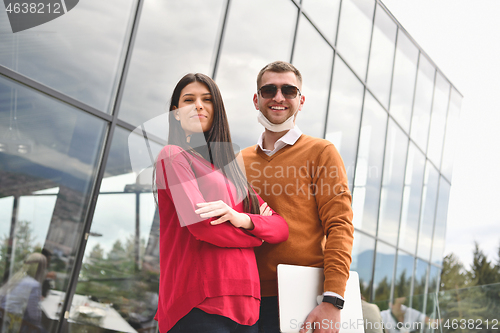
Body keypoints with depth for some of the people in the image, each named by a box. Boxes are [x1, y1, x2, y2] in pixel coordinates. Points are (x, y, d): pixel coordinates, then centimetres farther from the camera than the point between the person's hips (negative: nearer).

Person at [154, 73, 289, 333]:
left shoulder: (230, 168, 20)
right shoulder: (173, 155, 0)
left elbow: (281, 228, 11)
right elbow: (200, 224, -14)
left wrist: (242, 219, -11)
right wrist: (256, 233, 4)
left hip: (244, 304, 6)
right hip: (200, 304, -6)